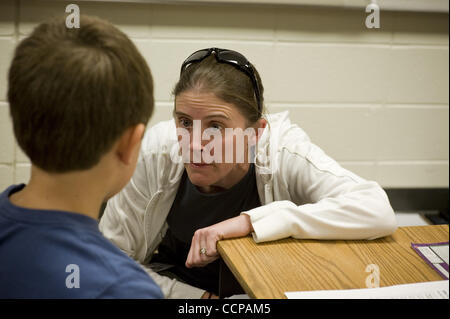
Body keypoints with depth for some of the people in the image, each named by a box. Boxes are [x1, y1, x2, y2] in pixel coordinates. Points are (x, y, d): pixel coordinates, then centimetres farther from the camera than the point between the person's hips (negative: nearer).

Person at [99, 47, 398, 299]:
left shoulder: (283, 150, -22)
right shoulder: (155, 152, -18)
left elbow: (379, 213, -33)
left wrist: (251, 221, -34)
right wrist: (194, 296, -17)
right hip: (173, 288, 0)